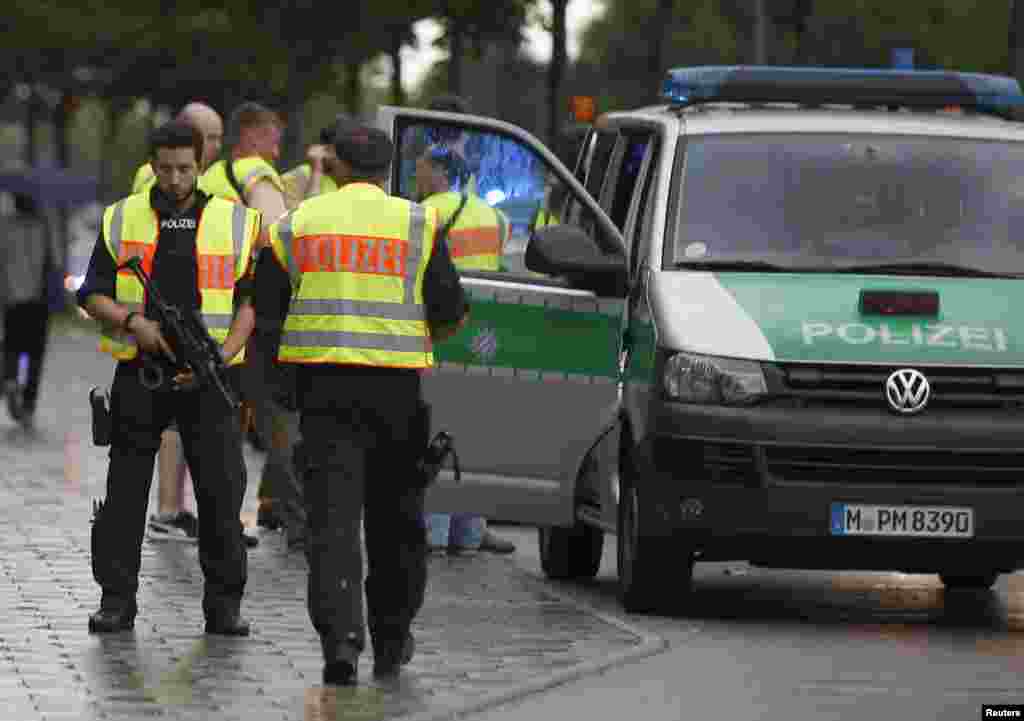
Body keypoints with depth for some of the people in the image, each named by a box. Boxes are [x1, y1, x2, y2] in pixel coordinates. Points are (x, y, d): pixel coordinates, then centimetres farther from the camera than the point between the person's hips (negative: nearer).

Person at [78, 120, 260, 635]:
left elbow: (249, 301, 3)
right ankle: (116, 599, 7)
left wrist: (223, 356, -12)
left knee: (222, 490, -3)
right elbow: (93, 296, 6)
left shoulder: (235, 222, 6)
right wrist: (135, 322, -13)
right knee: (124, 489, 0)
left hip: (208, 378, 0)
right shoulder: (122, 220, 8)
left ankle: (224, 603, 5)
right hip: (139, 373, 0)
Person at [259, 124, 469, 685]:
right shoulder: (417, 223, 2)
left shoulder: (297, 223, 5)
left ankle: (340, 635, -21)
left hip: (323, 383, 0)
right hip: (397, 384, 0)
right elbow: (450, 312, -1)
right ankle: (391, 641, 22)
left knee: (333, 516, -5)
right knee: (395, 518, 13)